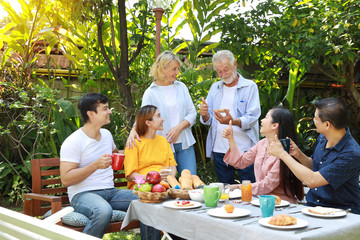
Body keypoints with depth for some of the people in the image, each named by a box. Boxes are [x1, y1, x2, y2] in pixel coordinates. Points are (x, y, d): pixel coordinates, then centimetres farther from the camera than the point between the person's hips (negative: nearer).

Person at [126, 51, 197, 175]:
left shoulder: (181, 87, 10)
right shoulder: (150, 93, 0)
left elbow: (192, 113, 8)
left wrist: (179, 127, -8)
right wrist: (133, 131, -24)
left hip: (184, 143, 3)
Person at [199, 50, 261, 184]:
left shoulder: (250, 87, 0)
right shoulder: (215, 88, 13)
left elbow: (252, 118, -11)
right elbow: (208, 120, 11)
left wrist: (232, 121, -29)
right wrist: (205, 115, -13)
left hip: (244, 149, -4)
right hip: (219, 150, 4)